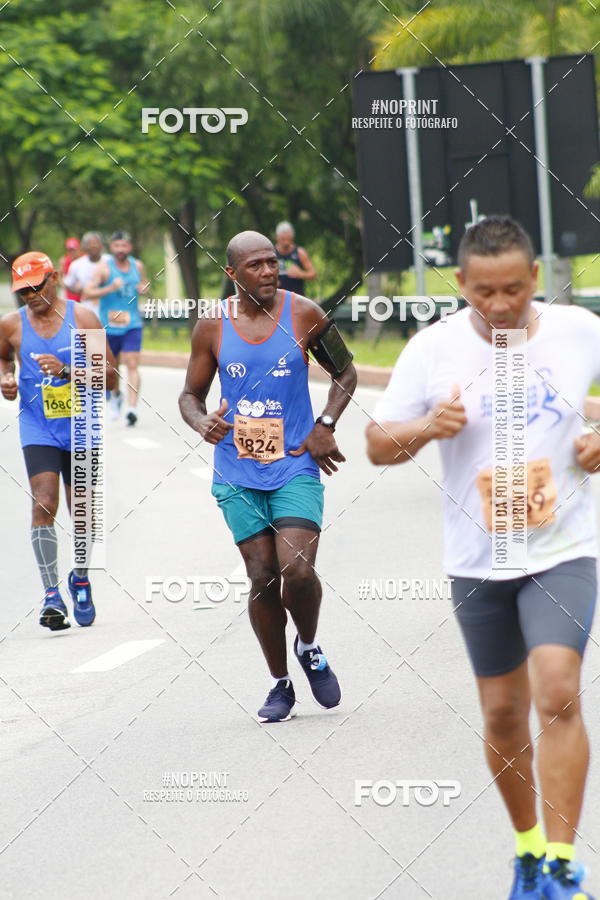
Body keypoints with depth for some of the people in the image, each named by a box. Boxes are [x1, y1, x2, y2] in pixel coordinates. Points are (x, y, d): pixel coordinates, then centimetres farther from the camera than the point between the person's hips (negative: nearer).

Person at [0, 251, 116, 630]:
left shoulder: (83, 318, -5)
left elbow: (110, 374, -6)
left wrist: (67, 371, -20)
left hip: (81, 428, 0)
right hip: (38, 428, 0)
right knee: (44, 505, -18)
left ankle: (80, 580, 36)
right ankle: (52, 595, -19)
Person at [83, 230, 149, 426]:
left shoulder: (137, 266, 6)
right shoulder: (104, 267, -7)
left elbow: (144, 284, 25)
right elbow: (87, 293, -12)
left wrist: (144, 288, 1)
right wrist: (110, 288, -24)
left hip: (132, 324, 1)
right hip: (109, 325, -1)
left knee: (132, 365, -13)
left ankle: (132, 407, -20)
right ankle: (115, 395, 43)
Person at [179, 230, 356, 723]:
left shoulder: (304, 314, -3)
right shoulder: (212, 327, -1)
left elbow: (345, 372, 10)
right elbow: (191, 395, 10)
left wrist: (326, 426, -4)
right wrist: (203, 423, -13)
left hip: (295, 466, -1)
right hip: (238, 473, 1)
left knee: (298, 569, -16)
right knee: (263, 578, 1)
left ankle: (309, 648, 14)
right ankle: (280, 684, 17)